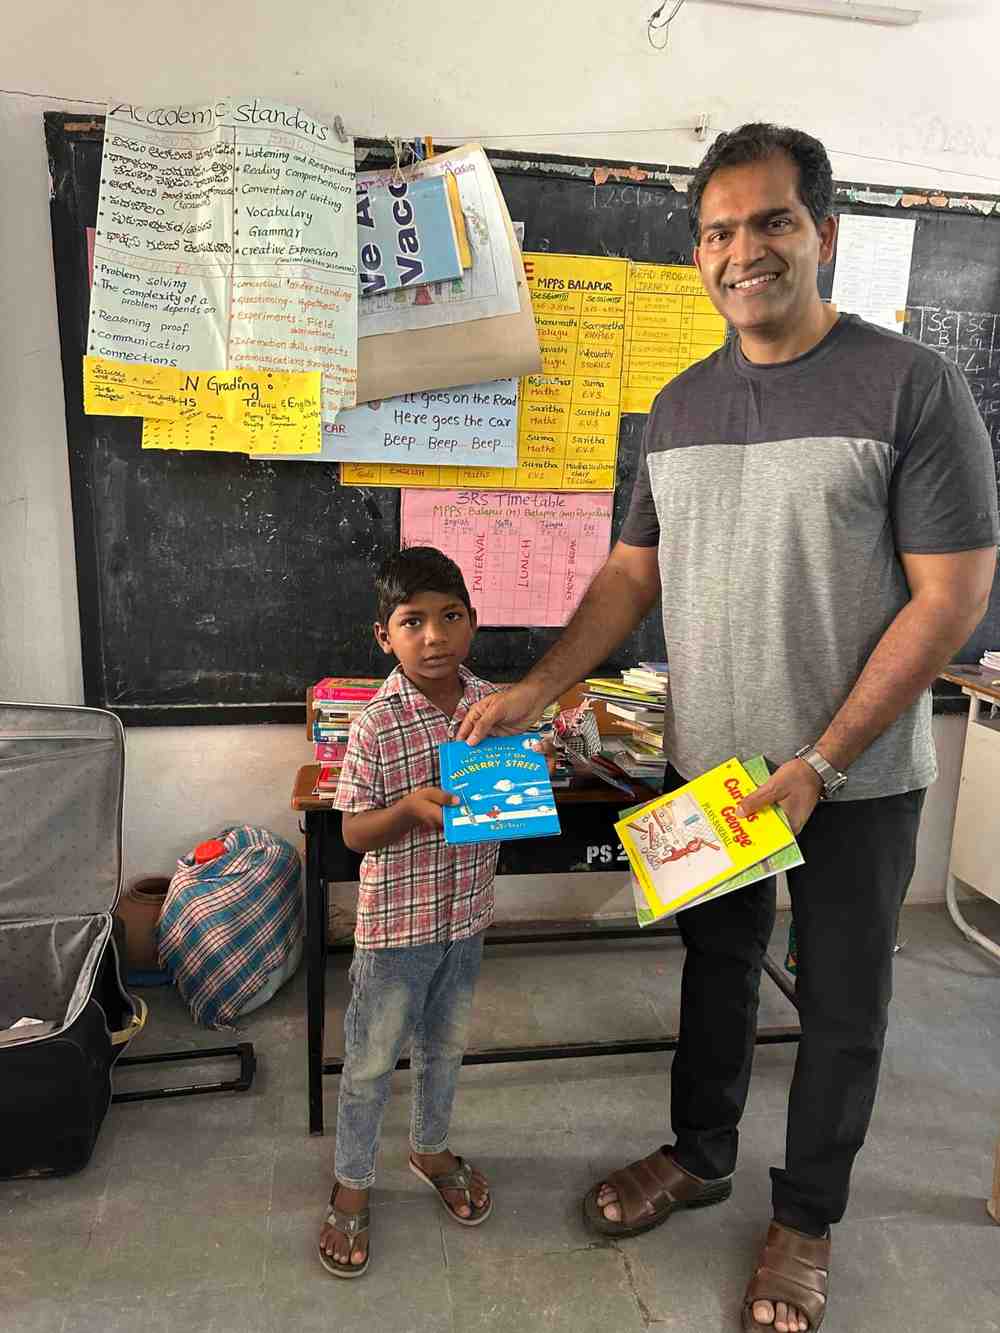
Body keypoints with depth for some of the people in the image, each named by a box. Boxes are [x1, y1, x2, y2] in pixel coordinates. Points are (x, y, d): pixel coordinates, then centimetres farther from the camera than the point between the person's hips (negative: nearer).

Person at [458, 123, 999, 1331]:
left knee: (839, 1006, 13)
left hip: (857, 781, -4)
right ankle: (699, 1155, 45)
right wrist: (536, 689, -5)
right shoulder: (679, 406, 5)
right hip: (707, 767, 5)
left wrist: (819, 765, -18)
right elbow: (634, 571, 8)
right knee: (715, 967, 21)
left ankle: (806, 1219, 37)